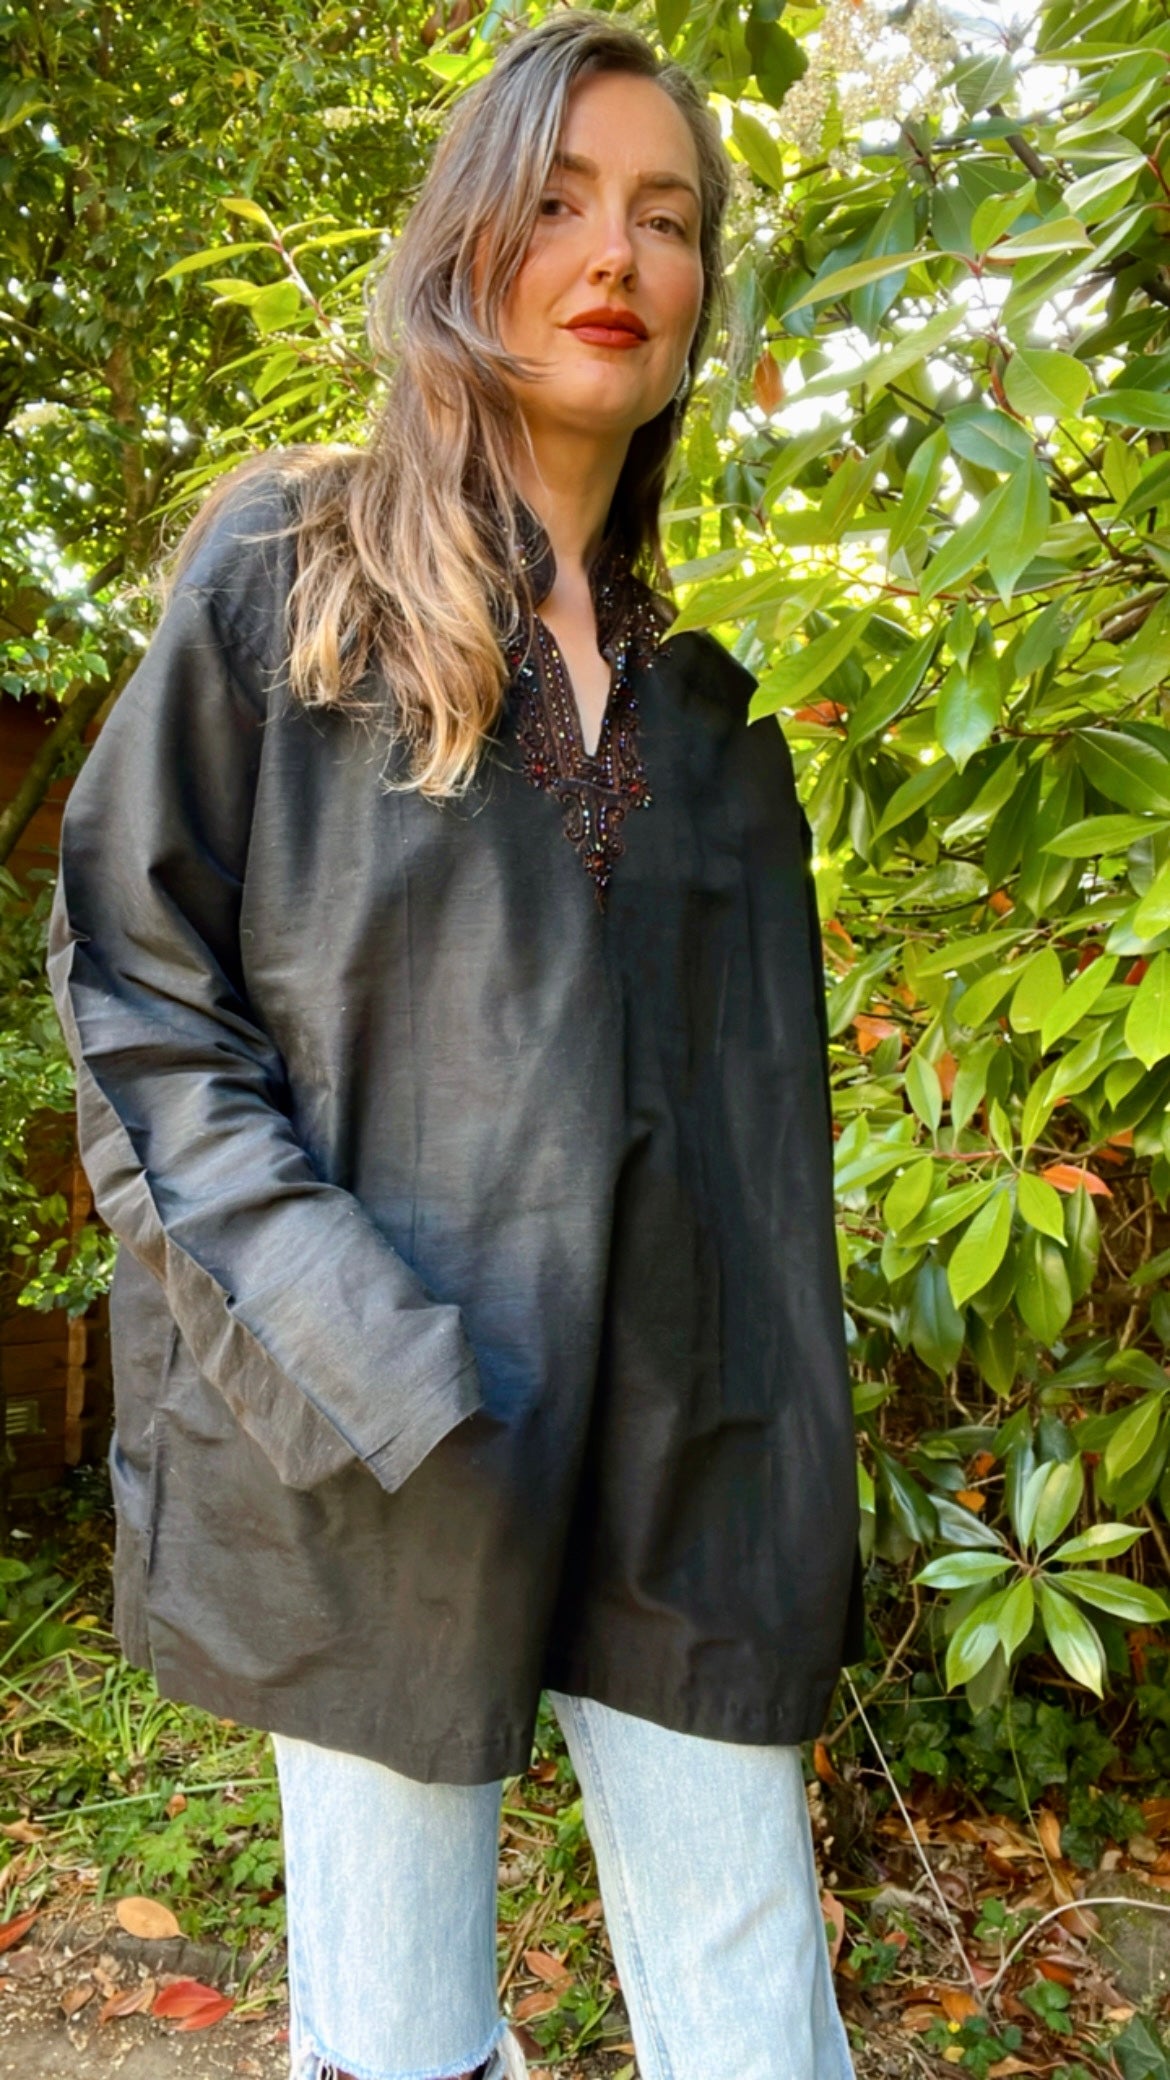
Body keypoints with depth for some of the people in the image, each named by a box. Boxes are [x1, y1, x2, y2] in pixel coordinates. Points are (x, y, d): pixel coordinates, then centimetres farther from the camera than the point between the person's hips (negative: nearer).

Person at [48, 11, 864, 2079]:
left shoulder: (701, 689, 13)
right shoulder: (286, 574, 1)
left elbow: (768, 1117, 14)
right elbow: (130, 989, -4)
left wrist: (794, 1481, 9)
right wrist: (371, 1363, -15)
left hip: (687, 1447, 4)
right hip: (383, 1446, -3)